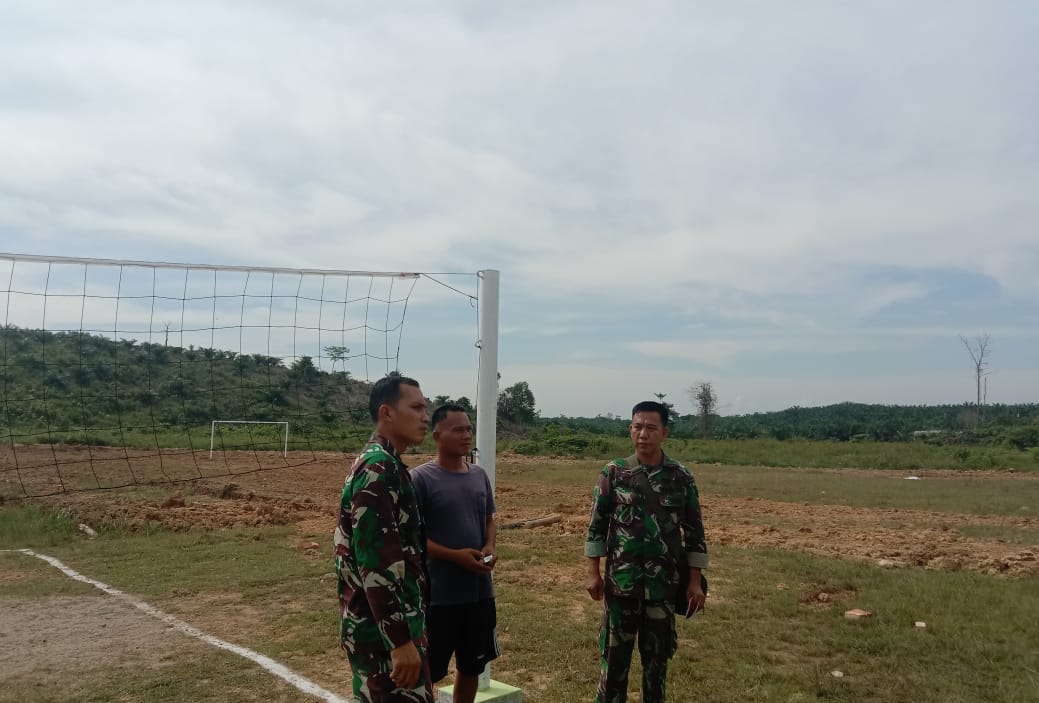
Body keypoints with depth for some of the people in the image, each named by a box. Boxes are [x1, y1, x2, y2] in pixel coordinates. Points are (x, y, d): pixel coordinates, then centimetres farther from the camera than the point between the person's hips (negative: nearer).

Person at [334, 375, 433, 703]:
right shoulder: (378, 469, -19)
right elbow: (376, 562, -25)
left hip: (380, 624, 10)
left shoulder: (384, 464, 12)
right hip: (384, 629, -10)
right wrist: (401, 640, -24)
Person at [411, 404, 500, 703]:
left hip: (479, 591, 6)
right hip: (439, 594, -6)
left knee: (472, 665, 19)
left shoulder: (480, 475, 6)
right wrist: (456, 556, -20)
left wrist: (490, 547, -4)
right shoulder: (420, 478, -13)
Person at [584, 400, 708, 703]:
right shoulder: (613, 472, -3)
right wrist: (593, 571, -3)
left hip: (664, 582, 1)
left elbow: (694, 531, 3)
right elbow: (597, 525, 0)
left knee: (657, 653, 13)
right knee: (614, 652, 8)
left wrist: (695, 581, 0)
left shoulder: (681, 477, -1)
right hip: (621, 580, -1)